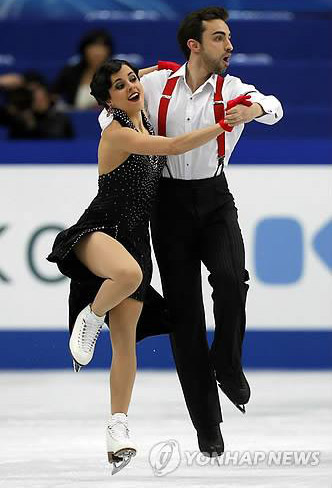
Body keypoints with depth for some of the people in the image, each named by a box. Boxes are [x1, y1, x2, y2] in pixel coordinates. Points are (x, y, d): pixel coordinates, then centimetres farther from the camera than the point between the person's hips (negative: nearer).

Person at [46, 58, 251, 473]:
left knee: (125, 342, 1)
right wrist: (223, 124, -24)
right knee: (130, 273, -42)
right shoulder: (117, 133, -16)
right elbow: (173, 147, -25)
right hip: (99, 231, -7)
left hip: (135, 237, 7)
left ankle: (118, 427, 2)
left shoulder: (146, 123, 9)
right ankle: (89, 318, -12)